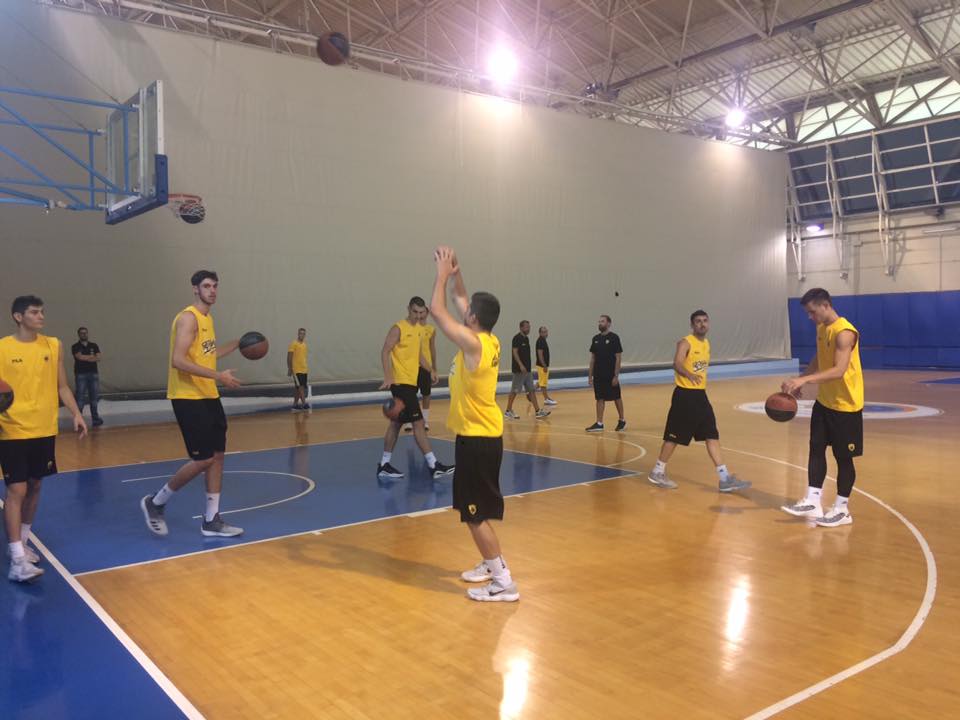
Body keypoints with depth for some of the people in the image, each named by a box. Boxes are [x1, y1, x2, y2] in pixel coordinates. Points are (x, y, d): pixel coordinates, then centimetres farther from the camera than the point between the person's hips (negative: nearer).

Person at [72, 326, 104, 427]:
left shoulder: (94, 346, 12)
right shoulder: (75, 346, 3)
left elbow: (98, 358, 0)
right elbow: (80, 357, -13)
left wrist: (85, 358, -8)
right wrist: (92, 356, -2)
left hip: (93, 374, 3)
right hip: (81, 375, -3)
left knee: (94, 397, 4)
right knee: (80, 397, -6)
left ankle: (95, 419, 9)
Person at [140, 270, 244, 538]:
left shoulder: (208, 318, 14)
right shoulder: (188, 318, -15)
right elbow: (178, 360, -25)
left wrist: (238, 343, 22)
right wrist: (218, 375, -27)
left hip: (209, 396, 10)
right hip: (188, 398, -9)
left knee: (217, 456, 8)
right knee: (203, 459, -8)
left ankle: (211, 520, 16)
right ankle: (155, 502, 13)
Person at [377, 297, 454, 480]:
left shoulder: (420, 329, 14)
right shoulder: (398, 328, -11)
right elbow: (385, 352, -16)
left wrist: (430, 371, 9)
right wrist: (388, 377, -27)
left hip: (411, 381, 9)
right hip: (401, 382, -9)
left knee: (396, 423, 12)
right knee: (418, 423, -9)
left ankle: (384, 465, 20)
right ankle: (433, 465, -7)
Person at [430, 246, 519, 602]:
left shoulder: (474, 344, -21)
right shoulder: (489, 341, 4)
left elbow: (438, 311, -16)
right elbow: (461, 304, 19)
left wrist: (442, 273, -7)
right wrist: (456, 274, 13)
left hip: (477, 438, -10)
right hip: (482, 435, 10)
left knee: (475, 514, -3)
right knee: (476, 510, 21)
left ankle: (504, 583, 1)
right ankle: (491, 564, 33)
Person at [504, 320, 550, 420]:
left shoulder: (526, 338, 14)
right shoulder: (517, 338, -11)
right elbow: (515, 352, -17)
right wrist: (521, 365, -25)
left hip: (527, 369, 9)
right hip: (519, 369, -9)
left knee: (531, 390, 5)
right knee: (514, 391, -2)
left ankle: (538, 411, 5)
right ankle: (508, 411, 7)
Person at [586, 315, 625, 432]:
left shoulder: (614, 337, -9)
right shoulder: (595, 338, 7)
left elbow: (618, 358, -10)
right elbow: (593, 358, 11)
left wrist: (616, 375, -15)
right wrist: (590, 375, 7)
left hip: (611, 375, -5)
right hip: (598, 375, 5)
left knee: (616, 398, 6)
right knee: (600, 399, 6)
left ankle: (622, 421, 21)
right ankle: (599, 424, 9)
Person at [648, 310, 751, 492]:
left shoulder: (706, 343, 12)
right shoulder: (685, 342, -13)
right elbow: (677, 364, -30)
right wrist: (689, 375, -49)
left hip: (700, 395, 7)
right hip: (684, 395, -7)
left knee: (712, 436, 4)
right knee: (674, 437, 1)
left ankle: (725, 479, 5)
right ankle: (657, 472, 18)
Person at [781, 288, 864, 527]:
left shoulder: (844, 332, -24)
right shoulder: (821, 328, 6)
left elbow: (839, 370, -33)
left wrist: (805, 379, -41)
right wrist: (799, 382, 6)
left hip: (845, 405, -9)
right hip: (824, 401, 9)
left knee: (843, 457, 3)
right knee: (816, 448, 8)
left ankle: (842, 509, 15)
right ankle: (813, 501, 15)